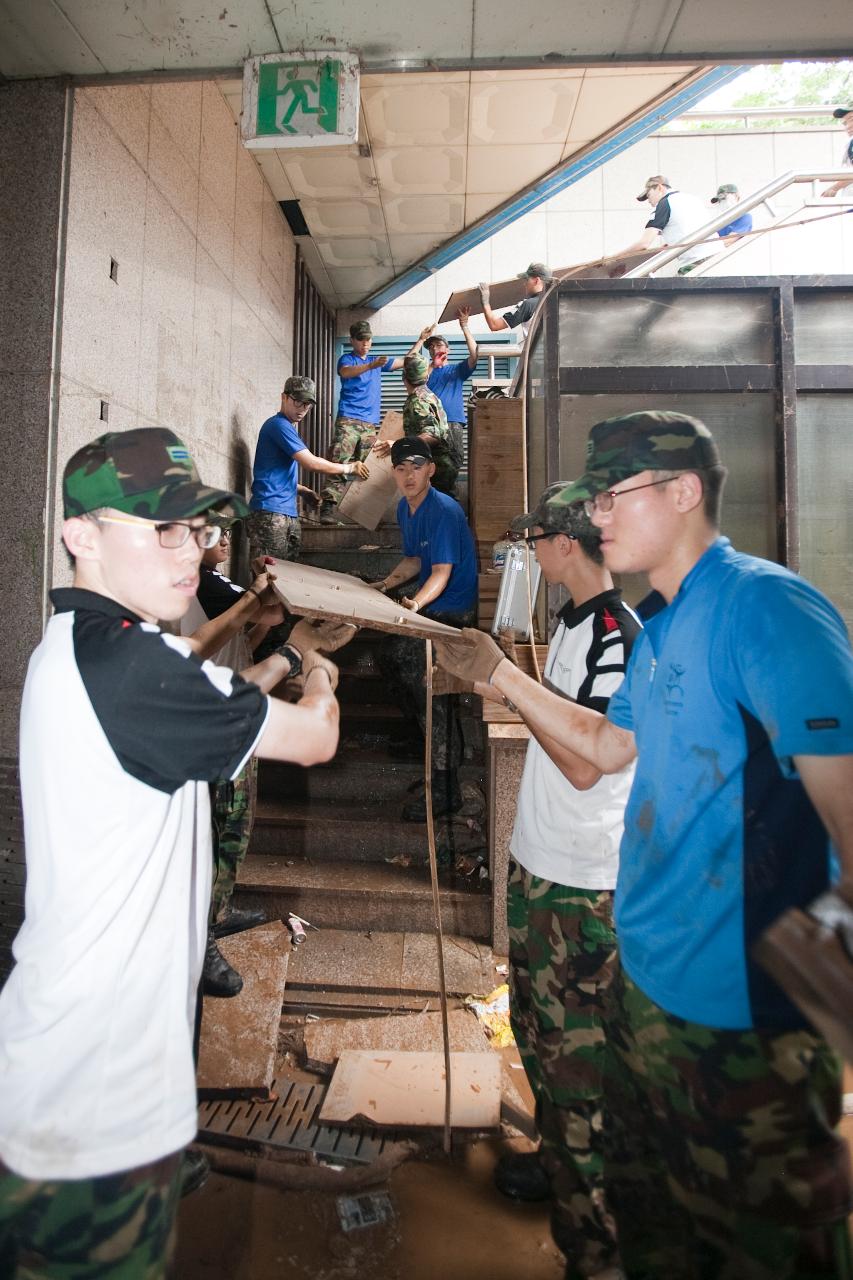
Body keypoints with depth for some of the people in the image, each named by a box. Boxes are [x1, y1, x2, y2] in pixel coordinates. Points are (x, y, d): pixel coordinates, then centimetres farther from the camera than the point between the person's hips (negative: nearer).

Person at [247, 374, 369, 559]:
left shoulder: (287, 427, 22)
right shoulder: (278, 424, -7)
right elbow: (311, 462, -13)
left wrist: (304, 490, 24)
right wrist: (349, 468, -1)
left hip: (290, 514, 9)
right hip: (270, 512, -9)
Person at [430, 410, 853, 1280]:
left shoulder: (764, 608, -22)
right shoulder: (663, 629, 7)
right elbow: (610, 746, 17)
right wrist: (498, 675, 12)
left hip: (737, 1010, -9)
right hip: (646, 978, 9)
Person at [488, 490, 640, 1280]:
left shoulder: (615, 635, -21)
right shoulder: (576, 624, 9)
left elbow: (585, 764, -25)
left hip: (583, 884, -10)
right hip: (539, 861, 10)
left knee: (576, 1050, 5)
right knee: (539, 1023, 24)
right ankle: (559, 1159, 47)